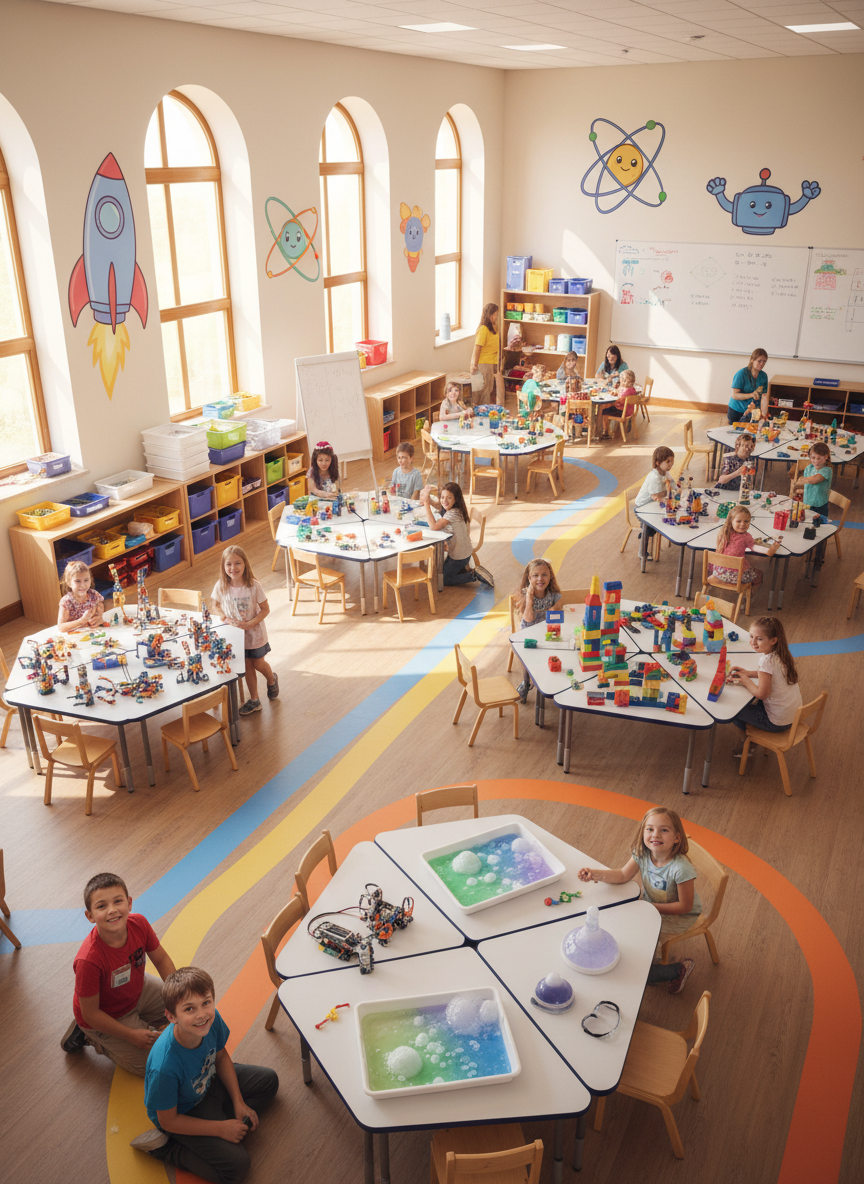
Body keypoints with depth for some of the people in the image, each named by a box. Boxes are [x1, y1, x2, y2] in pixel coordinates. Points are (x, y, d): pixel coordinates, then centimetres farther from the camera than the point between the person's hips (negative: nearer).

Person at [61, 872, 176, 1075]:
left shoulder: (139, 923, -24)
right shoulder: (89, 960, -39)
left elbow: (161, 960, -5)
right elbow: (90, 1013, -25)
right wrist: (132, 1036, -20)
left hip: (138, 990, 6)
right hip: (106, 1017, -6)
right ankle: (93, 1038, 10)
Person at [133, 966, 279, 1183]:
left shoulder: (212, 1019, -27)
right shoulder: (165, 1067, -41)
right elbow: (168, 1121, -24)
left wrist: (239, 1103, -4)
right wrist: (221, 1129, -19)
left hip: (208, 1082, 6)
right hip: (180, 1113, -6)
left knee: (269, 1081, 10)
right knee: (237, 1165, -11)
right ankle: (162, 1147, 1)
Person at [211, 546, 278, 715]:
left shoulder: (253, 586, -23)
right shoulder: (221, 586, -16)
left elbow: (265, 609, -15)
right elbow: (216, 605, 1)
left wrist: (250, 623, -24)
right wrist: (225, 619, -15)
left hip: (255, 633, -2)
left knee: (258, 664, 14)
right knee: (247, 666, 13)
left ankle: (272, 680, 48)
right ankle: (254, 699, 29)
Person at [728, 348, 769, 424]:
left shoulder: (763, 376, -2)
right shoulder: (741, 374, -16)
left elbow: (764, 397, -5)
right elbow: (734, 395, -22)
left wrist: (764, 414, -18)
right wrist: (751, 395, -37)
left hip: (753, 412, 4)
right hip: (736, 411, -4)